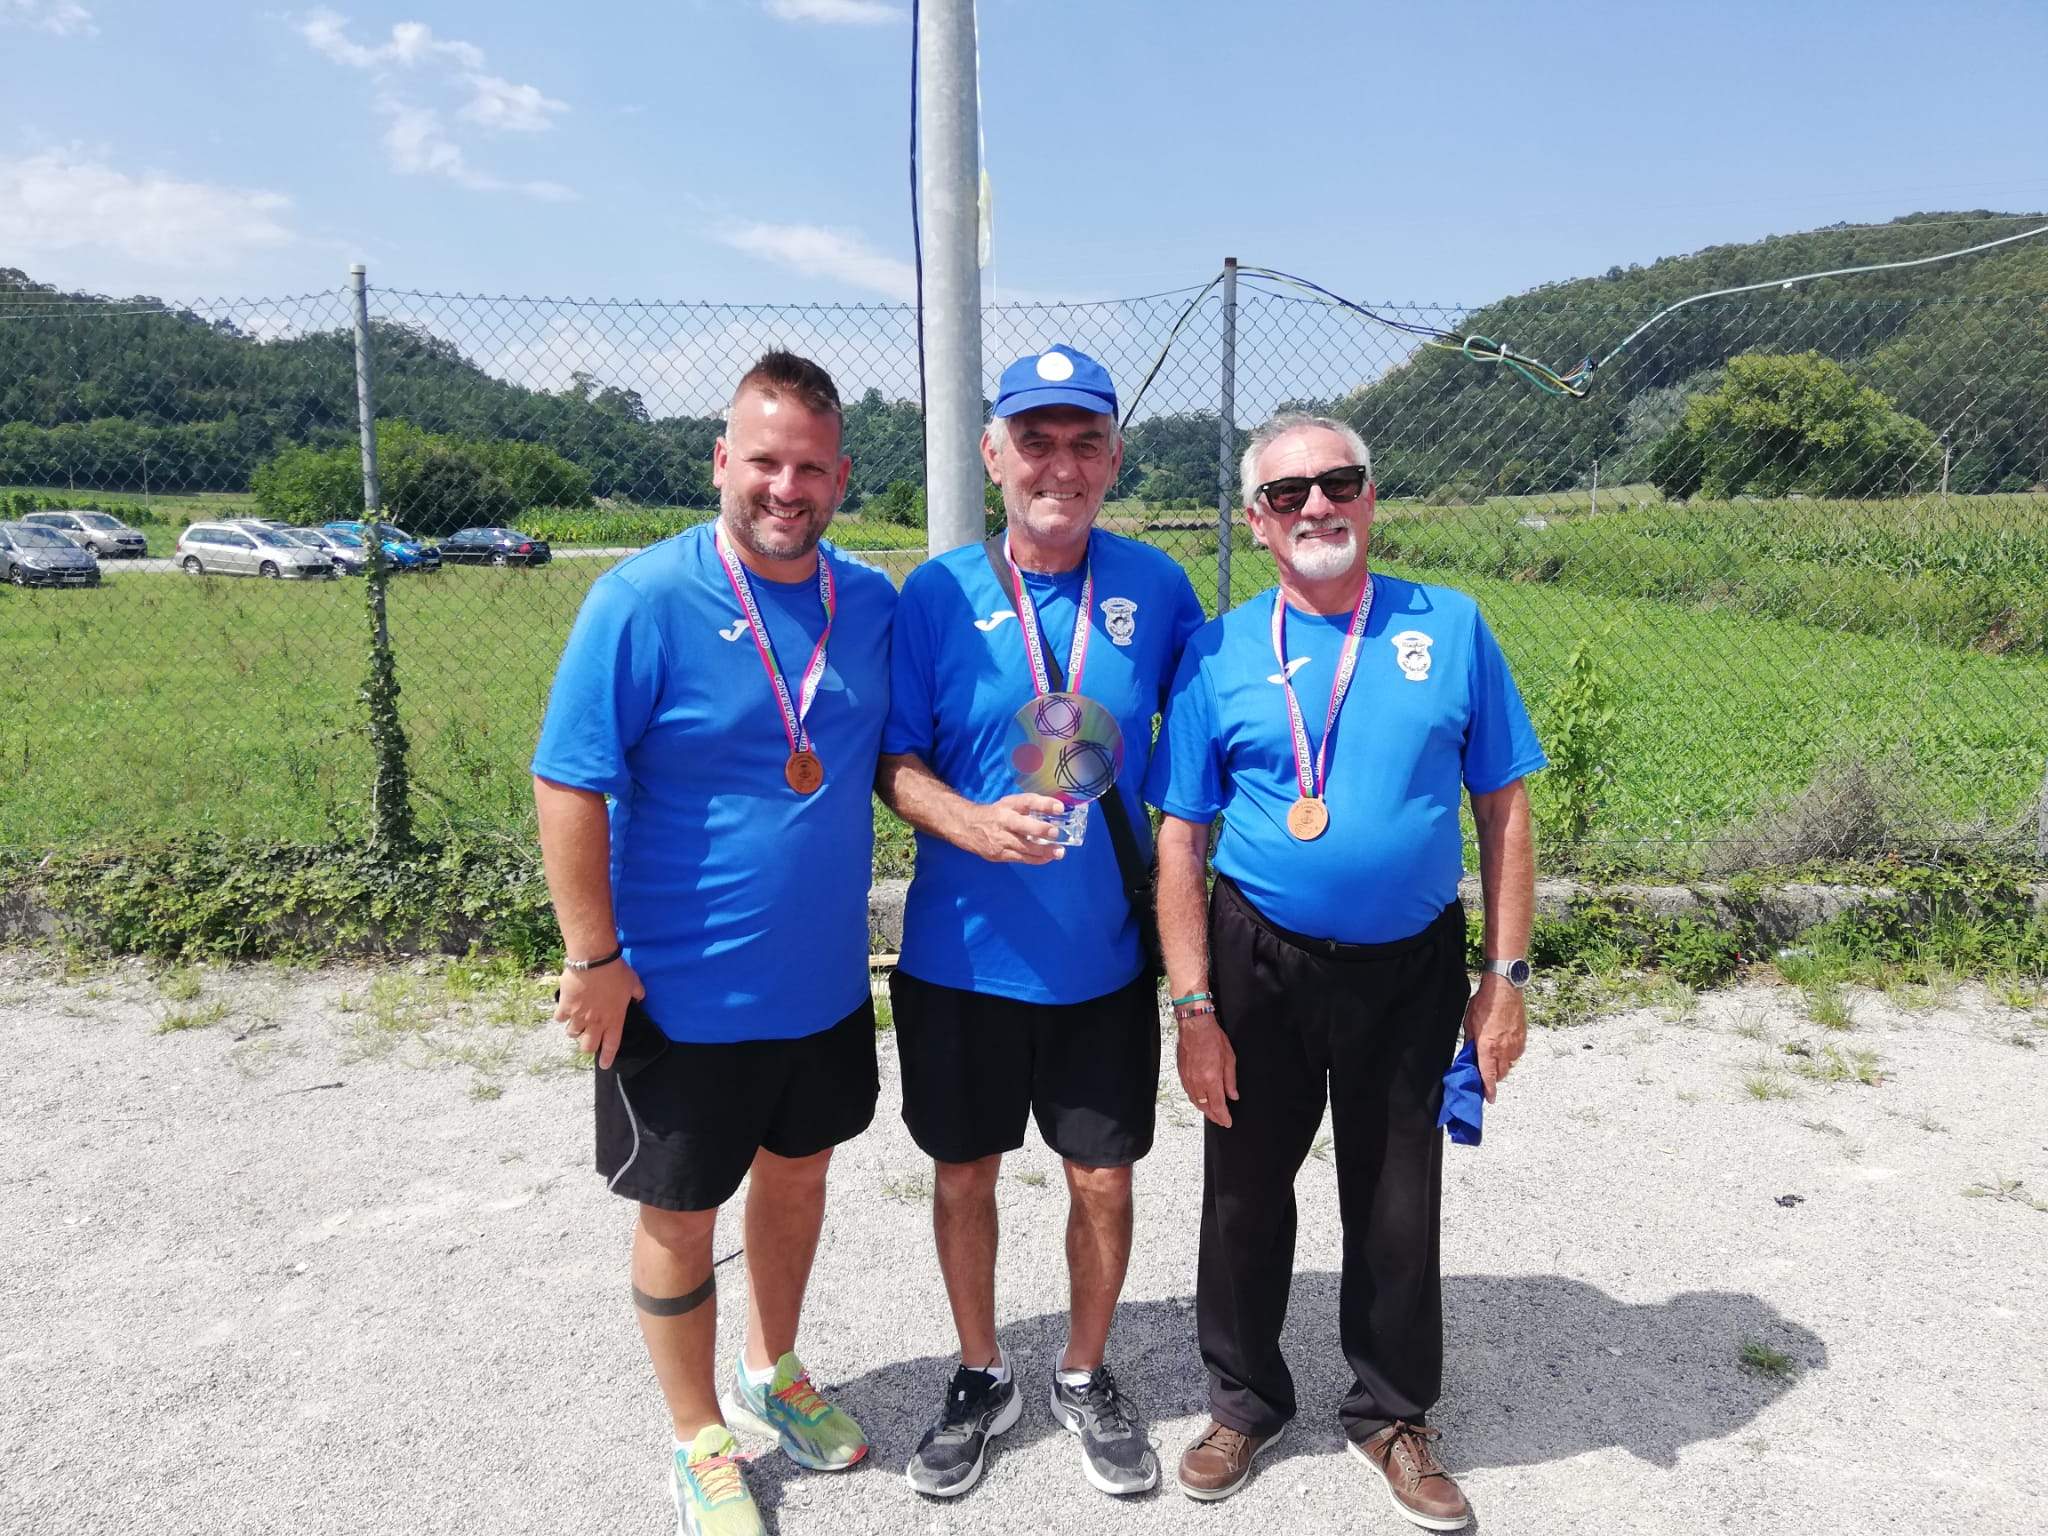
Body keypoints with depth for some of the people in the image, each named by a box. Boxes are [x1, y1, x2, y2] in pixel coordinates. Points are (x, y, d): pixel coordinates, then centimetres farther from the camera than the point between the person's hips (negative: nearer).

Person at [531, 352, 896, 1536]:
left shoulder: (873, 602, -1)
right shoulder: (643, 601, -17)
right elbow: (568, 786, -16)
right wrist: (597, 959, -16)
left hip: (827, 982, 5)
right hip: (685, 994, -5)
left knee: (798, 1177, 23)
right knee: (681, 1216, 12)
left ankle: (773, 1374, 49)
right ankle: (701, 1440, 37)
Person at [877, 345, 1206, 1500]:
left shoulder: (1154, 588, -3)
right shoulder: (937, 595, -7)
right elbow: (895, 762, -5)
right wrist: (977, 827, -24)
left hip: (1105, 956, 1)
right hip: (962, 956, 0)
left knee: (1102, 1179, 12)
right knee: (964, 1173, 14)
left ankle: (1087, 1377, 39)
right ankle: (983, 1377, 40)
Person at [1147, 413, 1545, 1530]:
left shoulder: (1449, 627, -2)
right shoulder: (1219, 652, -4)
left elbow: (1501, 810, 1)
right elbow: (1181, 841, -4)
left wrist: (1505, 979, -2)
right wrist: (1194, 1009, -8)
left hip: (1412, 970, 1)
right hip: (1260, 966, 0)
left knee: (1397, 1204, 14)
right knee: (1246, 1191, 13)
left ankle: (1392, 1414, 38)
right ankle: (1245, 1400, 37)